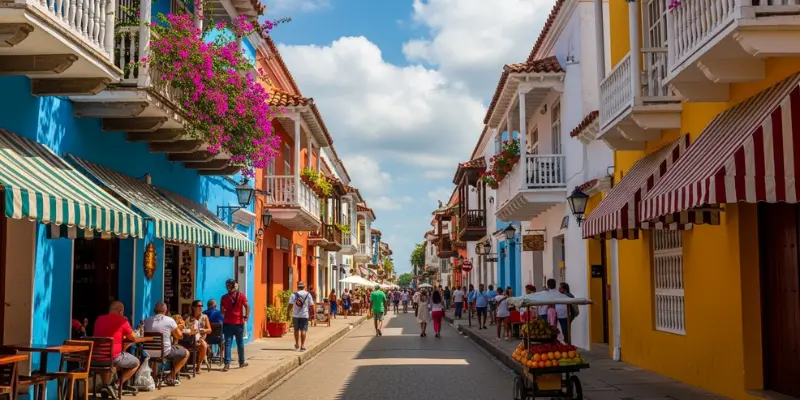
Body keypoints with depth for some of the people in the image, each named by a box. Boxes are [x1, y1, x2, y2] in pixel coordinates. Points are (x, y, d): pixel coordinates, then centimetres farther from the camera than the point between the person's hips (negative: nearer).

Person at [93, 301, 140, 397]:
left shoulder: (99, 319, 12)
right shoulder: (122, 321, -5)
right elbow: (133, 338, 3)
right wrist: (124, 336, 22)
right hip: (114, 357, -6)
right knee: (136, 363, 19)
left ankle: (105, 385, 23)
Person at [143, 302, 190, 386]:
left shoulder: (147, 321, 3)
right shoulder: (169, 320, -8)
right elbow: (179, 336, 0)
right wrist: (179, 329, 23)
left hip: (149, 352, 6)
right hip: (165, 352, -6)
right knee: (186, 353, 18)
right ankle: (170, 377, 12)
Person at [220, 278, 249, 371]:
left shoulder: (224, 297, 0)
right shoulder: (241, 296, -2)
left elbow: (222, 310, 1)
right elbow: (247, 306, -12)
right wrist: (246, 316, -4)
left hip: (227, 322, 0)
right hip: (239, 322, 0)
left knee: (227, 343, -1)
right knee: (240, 343, 11)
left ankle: (227, 364, -12)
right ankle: (242, 362, 22)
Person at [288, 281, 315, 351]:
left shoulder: (294, 295, -1)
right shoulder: (308, 294, 1)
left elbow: (290, 305, -9)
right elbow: (311, 306, 3)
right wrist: (311, 313, 16)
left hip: (295, 315, 1)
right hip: (305, 315, -1)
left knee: (296, 329, 16)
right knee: (303, 330, 1)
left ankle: (297, 344, 28)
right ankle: (302, 346, -5)